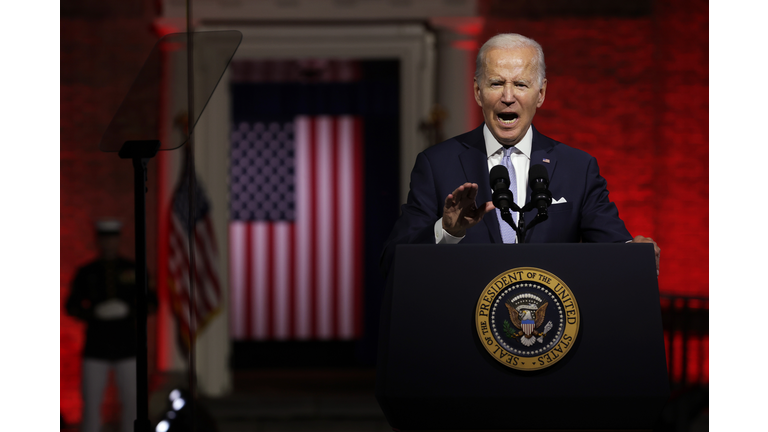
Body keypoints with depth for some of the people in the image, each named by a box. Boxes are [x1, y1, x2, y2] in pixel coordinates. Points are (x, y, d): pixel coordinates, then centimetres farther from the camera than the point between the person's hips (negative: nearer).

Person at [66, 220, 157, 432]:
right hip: (96, 345, 0)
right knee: (91, 403, -3)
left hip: (127, 345, 0)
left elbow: (152, 303, 7)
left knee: (131, 402, -1)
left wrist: (131, 311, -14)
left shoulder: (133, 270, 3)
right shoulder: (86, 273, 3)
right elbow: (72, 307, 8)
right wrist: (91, 314, -13)